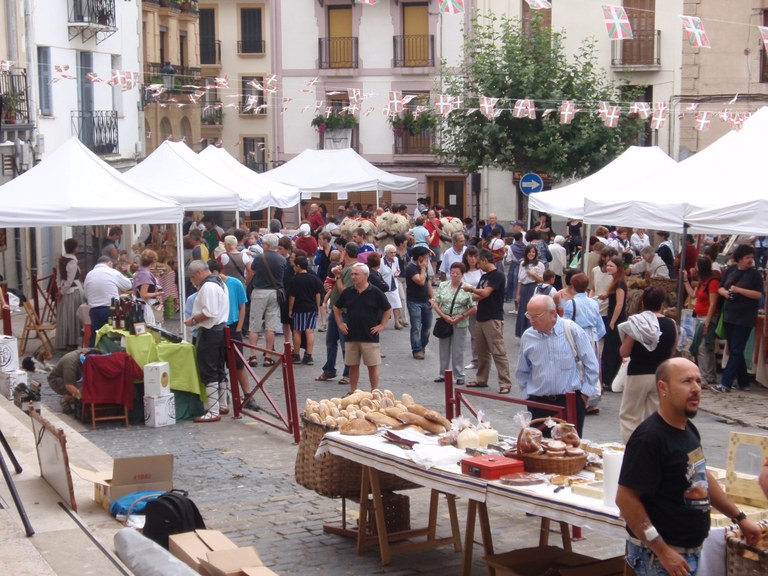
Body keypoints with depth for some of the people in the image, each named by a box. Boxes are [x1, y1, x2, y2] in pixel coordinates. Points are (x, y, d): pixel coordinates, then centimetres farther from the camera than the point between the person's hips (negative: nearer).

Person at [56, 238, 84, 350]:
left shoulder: (61, 259, 7)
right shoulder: (72, 262, -17)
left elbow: (59, 276, 12)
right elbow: (70, 280, -18)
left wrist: (60, 288, 12)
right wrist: (62, 291, -10)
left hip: (64, 290, 7)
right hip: (73, 291, -7)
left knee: (63, 318, 10)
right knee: (72, 317, 2)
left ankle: (62, 343, 14)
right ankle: (72, 341, 8)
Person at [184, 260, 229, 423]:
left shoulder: (207, 286, -18)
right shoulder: (220, 283, 14)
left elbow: (209, 313, -24)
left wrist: (193, 320, -12)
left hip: (209, 332, -10)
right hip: (221, 328, 10)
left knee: (209, 373, -7)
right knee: (219, 370, 18)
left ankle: (213, 412, -7)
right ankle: (222, 405, 27)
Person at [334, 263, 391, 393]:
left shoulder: (375, 292, -5)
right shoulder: (347, 292, 4)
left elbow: (387, 310, 4)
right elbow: (336, 308, 19)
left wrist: (382, 325, -1)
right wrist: (340, 324, 11)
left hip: (370, 336, -3)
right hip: (351, 336, 3)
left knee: (373, 366, 1)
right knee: (353, 365, 10)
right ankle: (352, 392, 20)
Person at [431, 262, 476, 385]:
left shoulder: (467, 289, -4)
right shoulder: (443, 286, 3)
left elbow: (473, 309, -4)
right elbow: (435, 303, 1)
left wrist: (461, 316, -14)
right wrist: (444, 316, -10)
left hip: (460, 324, -3)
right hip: (444, 323, 3)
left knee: (458, 351, 3)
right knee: (444, 349, 11)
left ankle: (459, 376, 13)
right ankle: (443, 374, 23)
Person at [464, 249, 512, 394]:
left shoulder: (498, 276, -11)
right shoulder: (484, 276, 16)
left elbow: (485, 293, -20)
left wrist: (470, 289, -7)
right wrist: (468, 295, -2)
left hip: (493, 319, -9)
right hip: (481, 317, 9)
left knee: (498, 352, -9)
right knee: (482, 351, 14)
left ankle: (505, 383, -9)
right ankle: (481, 380, 24)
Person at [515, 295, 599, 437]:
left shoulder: (572, 330, -6)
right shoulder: (528, 337, 3)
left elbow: (591, 364, 0)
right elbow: (522, 372, 16)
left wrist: (586, 392, -2)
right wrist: (527, 395, 9)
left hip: (571, 401, -2)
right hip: (538, 403, 3)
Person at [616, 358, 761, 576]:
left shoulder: (688, 429, 6)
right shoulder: (649, 438, -22)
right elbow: (625, 499, -25)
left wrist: (739, 517, 21)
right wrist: (663, 551, -24)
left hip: (691, 549, 9)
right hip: (658, 557, -9)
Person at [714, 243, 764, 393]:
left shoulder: (754, 274, -6)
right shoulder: (730, 270, 8)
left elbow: (758, 295, -12)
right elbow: (720, 288, 13)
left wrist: (739, 290, -20)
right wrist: (725, 292, -9)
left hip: (744, 318, -6)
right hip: (729, 316, 6)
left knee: (736, 351, -6)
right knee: (733, 350, 11)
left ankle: (726, 383, -8)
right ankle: (743, 382, 22)